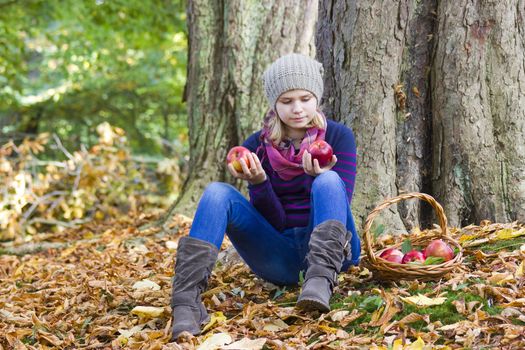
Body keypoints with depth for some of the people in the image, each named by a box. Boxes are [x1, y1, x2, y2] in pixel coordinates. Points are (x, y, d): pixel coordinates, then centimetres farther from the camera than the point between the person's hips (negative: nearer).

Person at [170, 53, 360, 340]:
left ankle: (320, 280, -49)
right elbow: (274, 221, -3)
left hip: (328, 249, -1)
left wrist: (320, 177, -30)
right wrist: (258, 182, -23)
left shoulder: (339, 136, -1)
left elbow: (339, 205, -9)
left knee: (328, 181, -29)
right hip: (280, 257, 2)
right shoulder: (257, 147, 1)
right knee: (218, 193, -21)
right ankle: (187, 300, -38)